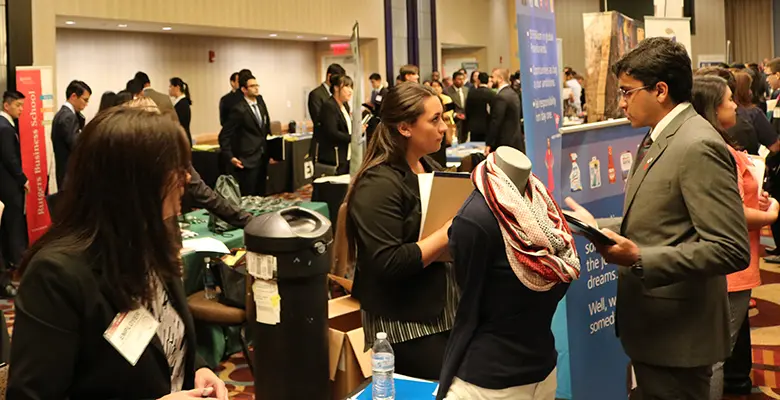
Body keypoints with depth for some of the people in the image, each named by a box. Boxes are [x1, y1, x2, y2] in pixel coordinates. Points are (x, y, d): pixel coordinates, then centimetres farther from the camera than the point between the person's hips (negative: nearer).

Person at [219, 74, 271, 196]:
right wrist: (230, 157, -17)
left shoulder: (260, 103, 8)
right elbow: (224, 136, -12)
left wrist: (270, 150, 14)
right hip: (247, 160, -7)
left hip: (262, 158, 7)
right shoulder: (239, 110, -14)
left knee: (260, 196, 12)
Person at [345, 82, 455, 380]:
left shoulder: (429, 167, 9)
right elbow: (387, 263, -26)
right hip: (405, 323, -8)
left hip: (444, 309, 9)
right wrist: (449, 232, -24)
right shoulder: (378, 184, -19)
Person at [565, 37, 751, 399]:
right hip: (651, 323, 10)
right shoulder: (657, 140, 11)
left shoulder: (698, 146, -20)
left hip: (676, 332, -9)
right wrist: (599, 227, 5)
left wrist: (640, 259, -29)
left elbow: (731, 249, -25)